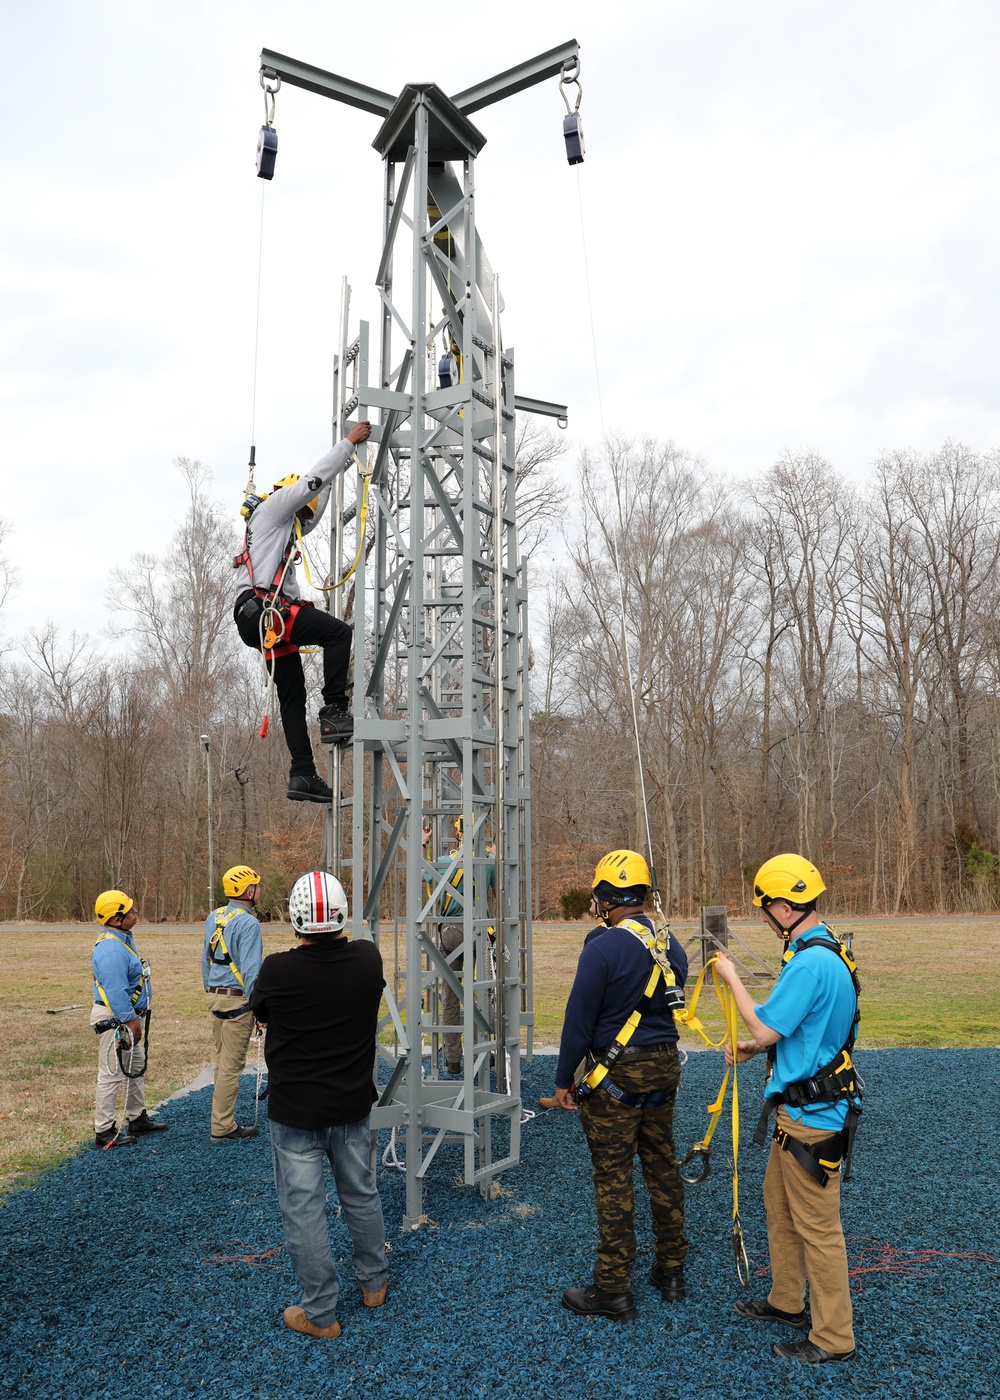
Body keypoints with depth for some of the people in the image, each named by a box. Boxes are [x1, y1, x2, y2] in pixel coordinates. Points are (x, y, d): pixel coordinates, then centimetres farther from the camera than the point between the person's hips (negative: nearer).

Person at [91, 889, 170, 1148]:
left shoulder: (123, 940, 9)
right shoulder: (111, 950, -25)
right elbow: (116, 992, -28)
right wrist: (131, 1021, -23)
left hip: (127, 1016, 11)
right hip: (114, 1019, -11)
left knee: (136, 1067, 20)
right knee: (112, 1074, -2)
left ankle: (138, 1119, 32)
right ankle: (104, 1131, 8)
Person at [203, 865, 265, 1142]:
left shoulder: (213, 918, 9)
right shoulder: (248, 923, -17)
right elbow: (251, 971, -20)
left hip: (214, 996, 9)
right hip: (237, 999, -8)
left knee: (222, 1061, 15)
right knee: (231, 1065, -1)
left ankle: (225, 1122, 23)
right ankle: (222, 1128, 5)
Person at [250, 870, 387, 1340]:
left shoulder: (277, 971, -21)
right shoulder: (368, 959, -14)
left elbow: (261, 1015, 1)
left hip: (295, 1111, -4)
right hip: (352, 1106, 4)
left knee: (303, 1209, 10)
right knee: (361, 1195, 22)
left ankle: (320, 1313, 20)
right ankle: (373, 1282, 40)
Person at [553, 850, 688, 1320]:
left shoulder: (603, 947, -18)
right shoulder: (670, 945, 4)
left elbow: (579, 1020, -14)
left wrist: (564, 1080, -5)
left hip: (617, 1074, -7)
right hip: (665, 1066, 7)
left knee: (613, 1179, 1)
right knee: (662, 1167, 17)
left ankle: (612, 1289, 10)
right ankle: (671, 1271, 28)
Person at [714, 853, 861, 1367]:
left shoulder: (811, 962, -26)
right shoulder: (826, 952, 7)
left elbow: (765, 1028, -22)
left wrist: (732, 978, -11)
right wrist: (751, 1048, 11)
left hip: (812, 1114, -10)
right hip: (800, 1107, 10)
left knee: (817, 1227, 3)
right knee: (779, 1204, 23)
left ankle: (833, 1338, 17)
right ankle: (786, 1302, 38)